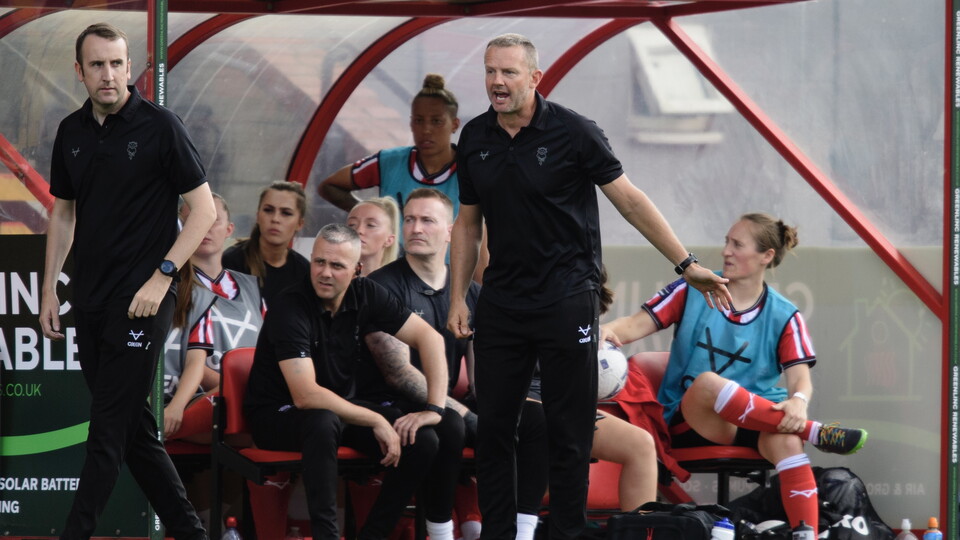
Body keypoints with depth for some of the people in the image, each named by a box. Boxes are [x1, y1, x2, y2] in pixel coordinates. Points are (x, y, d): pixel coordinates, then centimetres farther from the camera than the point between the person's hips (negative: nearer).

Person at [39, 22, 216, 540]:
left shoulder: (159, 126, -8)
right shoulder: (72, 133, 9)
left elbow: (203, 208, -8)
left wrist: (162, 276, -14)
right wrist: (49, 290, 15)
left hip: (141, 299, -7)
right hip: (91, 299, 7)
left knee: (109, 429, -7)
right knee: (133, 426, 10)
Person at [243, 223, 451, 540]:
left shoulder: (365, 296, -5)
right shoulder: (289, 308, -23)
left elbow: (429, 337, -2)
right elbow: (306, 396, -30)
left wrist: (435, 408, -14)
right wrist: (376, 421, -28)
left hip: (340, 406, 6)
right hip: (277, 415, -6)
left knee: (422, 441, -15)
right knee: (323, 422, -41)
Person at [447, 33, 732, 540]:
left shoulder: (571, 131, -7)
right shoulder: (475, 138, 6)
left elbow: (630, 200, -4)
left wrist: (686, 264, -7)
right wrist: (457, 298, 10)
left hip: (565, 302, -4)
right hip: (501, 304, 4)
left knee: (569, 434, 0)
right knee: (492, 427, 4)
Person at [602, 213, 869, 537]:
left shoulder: (783, 317, 5)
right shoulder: (694, 291, 5)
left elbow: (800, 379, -5)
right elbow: (636, 326, 0)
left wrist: (798, 401, -30)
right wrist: (608, 332, -25)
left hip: (756, 424, 0)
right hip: (691, 422, 0)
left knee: (786, 441, -36)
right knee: (707, 382, -36)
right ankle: (813, 432, -31)